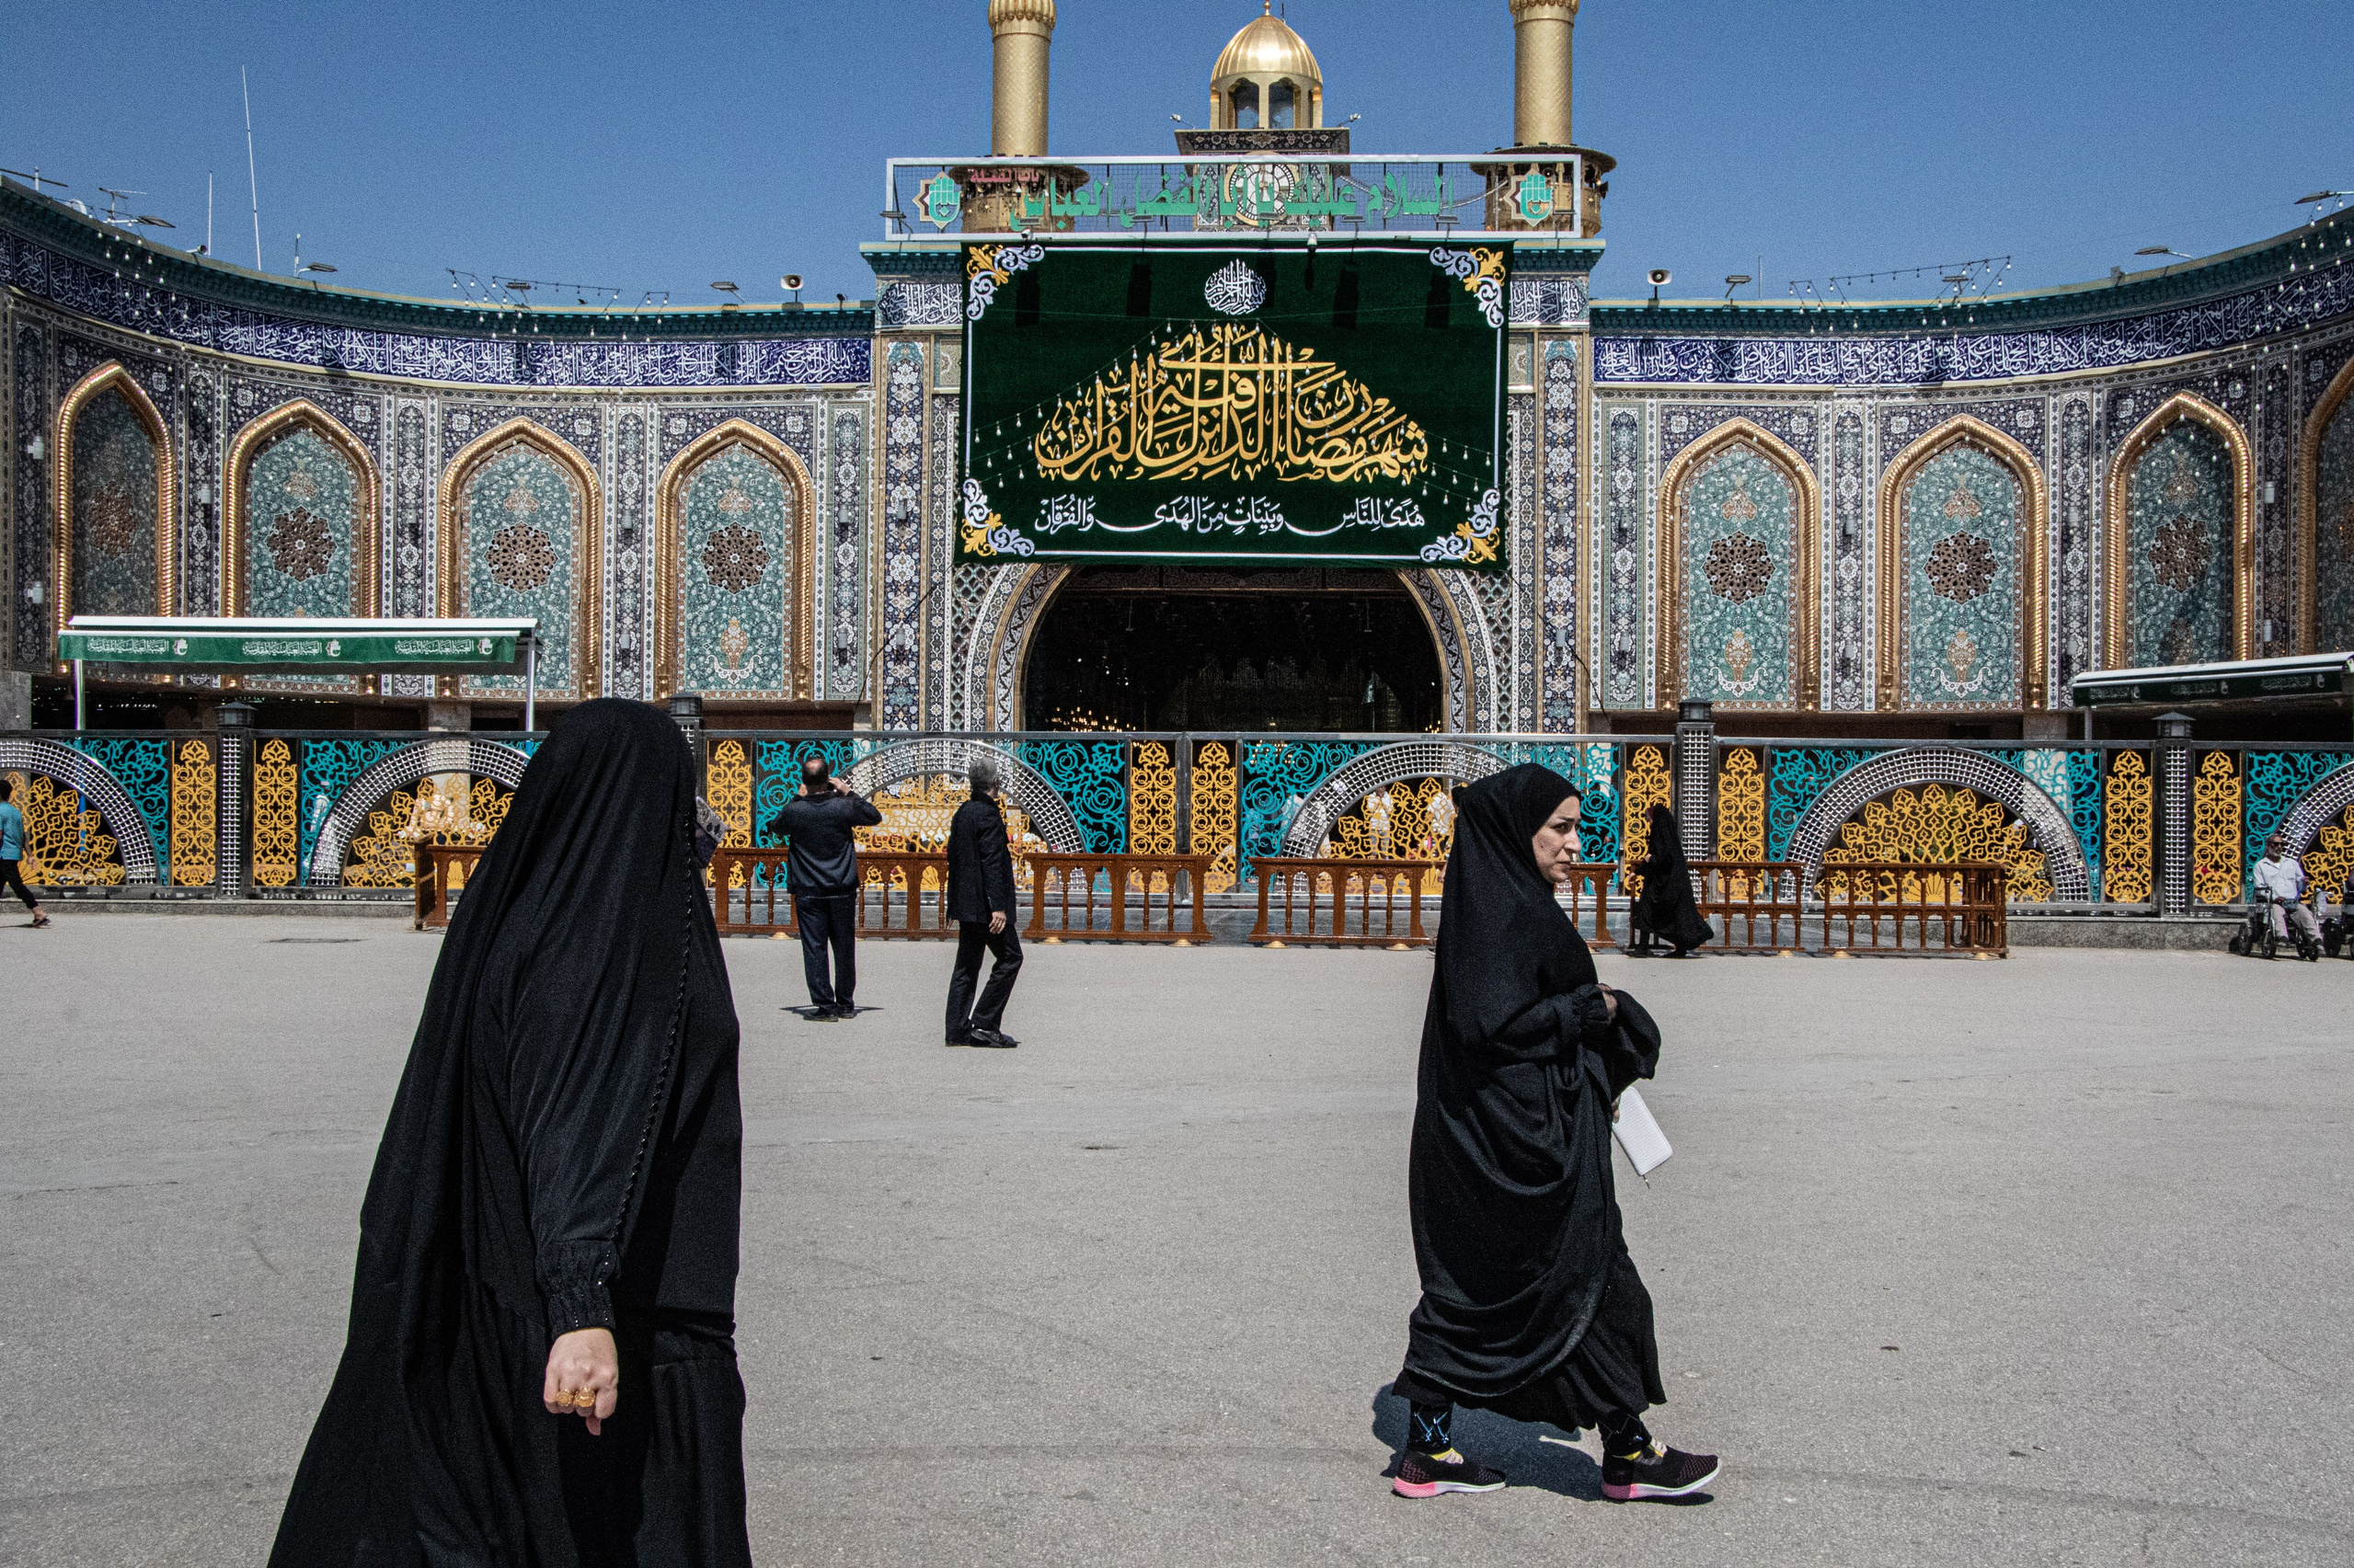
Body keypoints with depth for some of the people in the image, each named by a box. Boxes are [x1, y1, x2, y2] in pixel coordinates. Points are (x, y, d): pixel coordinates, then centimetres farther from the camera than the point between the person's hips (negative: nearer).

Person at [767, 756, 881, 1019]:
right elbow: (875, 817, 9)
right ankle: (845, 1004, 18)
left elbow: (775, 830, 14)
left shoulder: (793, 810, -8)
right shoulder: (843, 807, -9)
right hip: (842, 890, 1)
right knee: (844, 948, 11)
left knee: (814, 948, 2)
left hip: (808, 892, -1)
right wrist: (848, 793, 9)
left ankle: (824, 1005, -1)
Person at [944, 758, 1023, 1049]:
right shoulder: (988, 814, -14)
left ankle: (958, 1029, 10)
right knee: (1010, 957, -1)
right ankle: (984, 1023, -4)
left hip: (965, 903, 9)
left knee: (967, 965, 11)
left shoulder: (962, 813, 12)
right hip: (984, 903, -9)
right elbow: (991, 863, -20)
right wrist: (998, 907, -21)